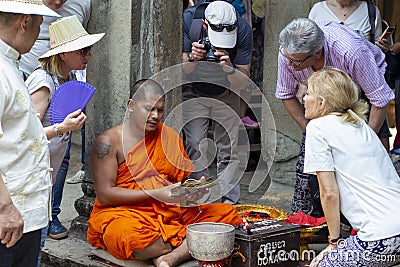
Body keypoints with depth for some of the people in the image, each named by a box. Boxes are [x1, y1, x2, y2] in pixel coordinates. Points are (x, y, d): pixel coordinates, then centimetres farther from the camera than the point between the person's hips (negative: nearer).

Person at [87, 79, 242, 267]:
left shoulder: (169, 136, 14)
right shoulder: (108, 142, -3)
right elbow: (104, 195, -11)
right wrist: (157, 194, -18)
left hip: (172, 210, 5)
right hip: (123, 212, -5)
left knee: (226, 213, -16)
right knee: (133, 236, -41)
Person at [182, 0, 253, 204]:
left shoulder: (243, 30, -26)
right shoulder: (188, 20, -27)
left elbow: (243, 84, -20)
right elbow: (181, 71, -18)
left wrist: (229, 69, -40)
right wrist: (192, 58, -39)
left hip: (226, 93, 1)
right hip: (194, 92, 0)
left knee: (228, 149, -4)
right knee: (195, 146, -13)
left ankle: (229, 202, 4)